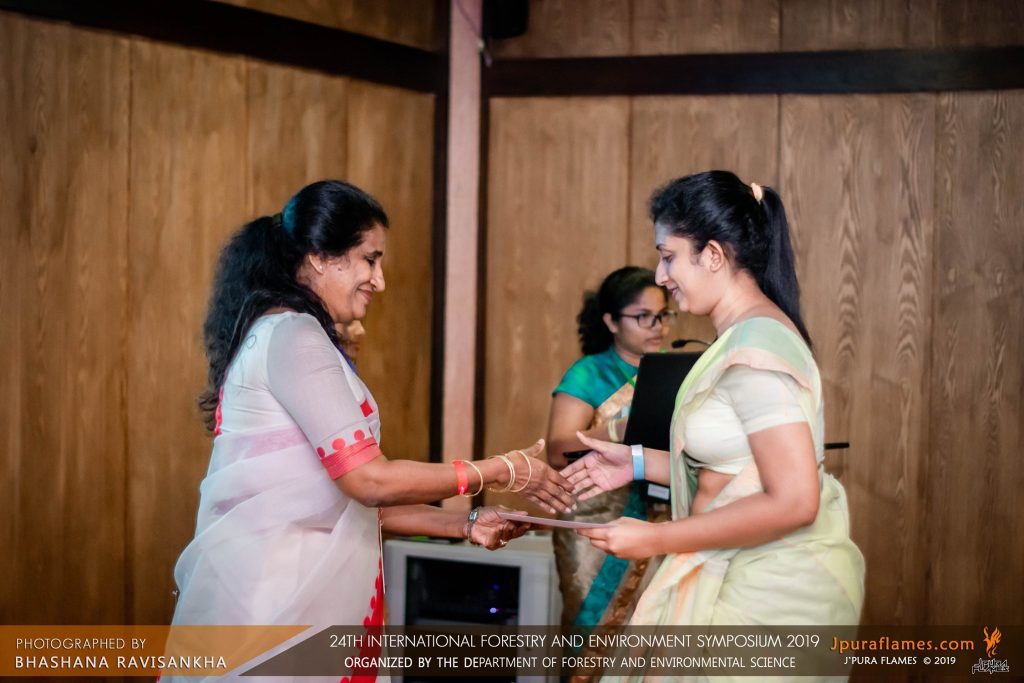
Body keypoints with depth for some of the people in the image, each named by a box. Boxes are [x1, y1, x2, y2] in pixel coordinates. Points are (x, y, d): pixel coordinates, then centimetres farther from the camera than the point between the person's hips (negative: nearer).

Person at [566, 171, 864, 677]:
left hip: (772, 591, -9)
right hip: (752, 577, 9)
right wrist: (639, 463, 12)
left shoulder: (755, 349, -20)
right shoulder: (752, 332, 11)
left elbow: (793, 501, -26)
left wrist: (657, 540, -21)